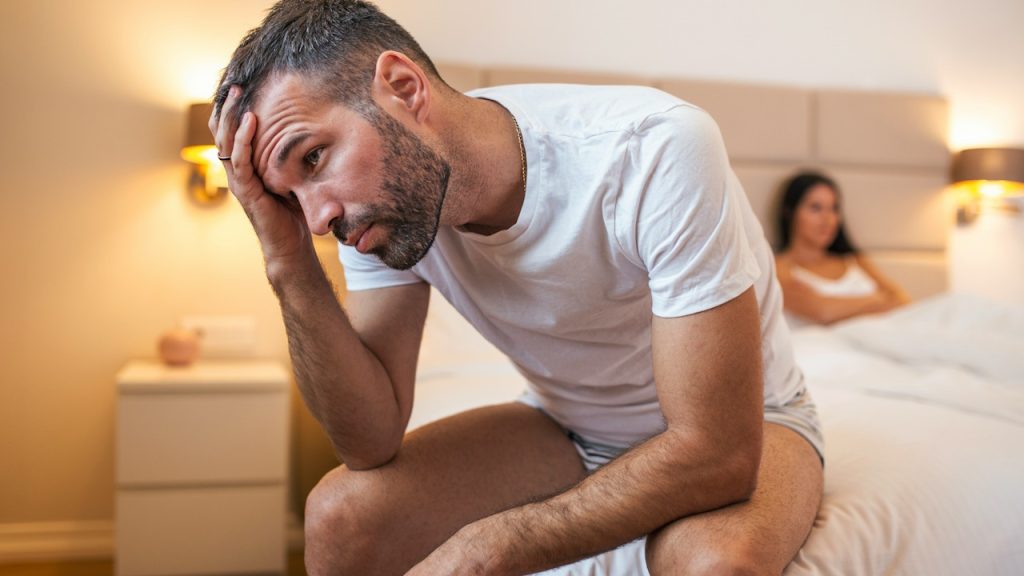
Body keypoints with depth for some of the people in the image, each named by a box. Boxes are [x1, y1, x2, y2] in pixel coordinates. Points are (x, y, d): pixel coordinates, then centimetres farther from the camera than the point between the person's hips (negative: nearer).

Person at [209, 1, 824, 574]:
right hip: (566, 428, 5)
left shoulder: (655, 151, -32)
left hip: (737, 428, -4)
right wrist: (289, 264, -26)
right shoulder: (388, 197, -14)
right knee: (339, 512, -14)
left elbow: (717, 453, -30)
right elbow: (374, 442, -13)